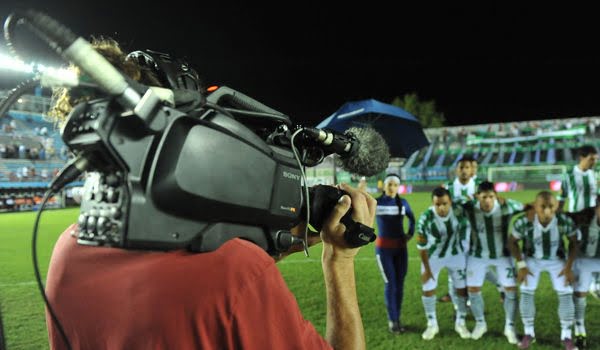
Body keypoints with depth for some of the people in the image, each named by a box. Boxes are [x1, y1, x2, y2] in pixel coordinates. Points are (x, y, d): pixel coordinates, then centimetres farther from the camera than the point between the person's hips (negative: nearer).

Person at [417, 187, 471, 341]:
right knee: (428, 290, 2)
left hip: (456, 254, 2)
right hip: (433, 256, -1)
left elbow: (466, 228, -4)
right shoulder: (425, 218, -31)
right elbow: (422, 246, -19)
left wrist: (466, 249, 1)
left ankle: (461, 323, 27)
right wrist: (426, 268, -12)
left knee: (462, 288, 7)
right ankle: (432, 324, 22)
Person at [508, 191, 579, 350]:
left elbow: (574, 242, -11)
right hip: (532, 258, -1)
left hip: (557, 259, 1)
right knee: (526, 293, -7)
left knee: (566, 294, -6)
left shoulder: (566, 221, -34)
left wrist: (569, 267, -12)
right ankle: (529, 333, 11)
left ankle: (566, 336, 14)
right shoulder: (523, 222, -36)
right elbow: (512, 242, -15)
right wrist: (521, 266, -15)